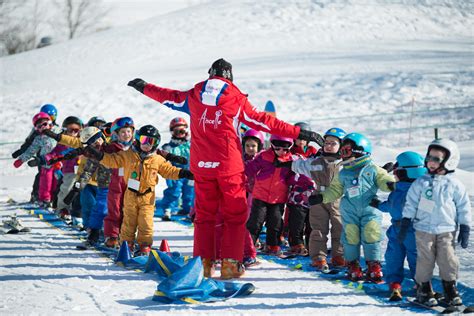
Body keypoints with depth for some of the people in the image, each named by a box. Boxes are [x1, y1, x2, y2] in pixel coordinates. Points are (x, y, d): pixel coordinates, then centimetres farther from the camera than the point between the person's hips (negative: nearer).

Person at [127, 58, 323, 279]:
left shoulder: (193, 96, 6)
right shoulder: (236, 99, -3)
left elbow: (168, 97, 23)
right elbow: (263, 121, -2)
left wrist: (143, 87, 42)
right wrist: (299, 133, 2)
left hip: (201, 165, 3)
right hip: (229, 165, -3)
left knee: (204, 214, 11)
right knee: (235, 214, 3)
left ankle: (203, 263, 9)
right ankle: (230, 264, -3)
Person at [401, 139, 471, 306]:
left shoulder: (455, 185, 0)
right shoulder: (420, 183, 0)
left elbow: (463, 208, 6)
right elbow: (411, 204, 3)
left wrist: (464, 229, 4)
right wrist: (405, 224, -1)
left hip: (447, 230, 0)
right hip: (424, 229, 0)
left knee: (448, 259, -2)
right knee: (425, 259, 2)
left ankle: (450, 288, 12)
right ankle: (424, 289, 14)